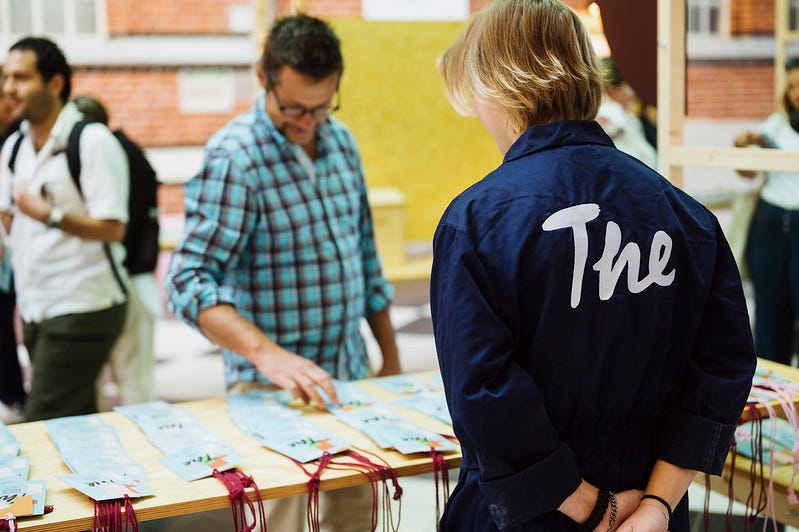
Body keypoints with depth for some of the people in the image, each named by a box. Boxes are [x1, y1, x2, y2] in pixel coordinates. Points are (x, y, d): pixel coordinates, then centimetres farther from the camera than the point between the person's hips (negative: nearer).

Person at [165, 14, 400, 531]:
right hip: (275, 388, -6)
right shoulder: (233, 156, -16)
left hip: (351, 375, 6)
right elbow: (189, 280, -23)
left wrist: (391, 356, 15)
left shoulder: (340, 140, 6)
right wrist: (266, 354, -36)